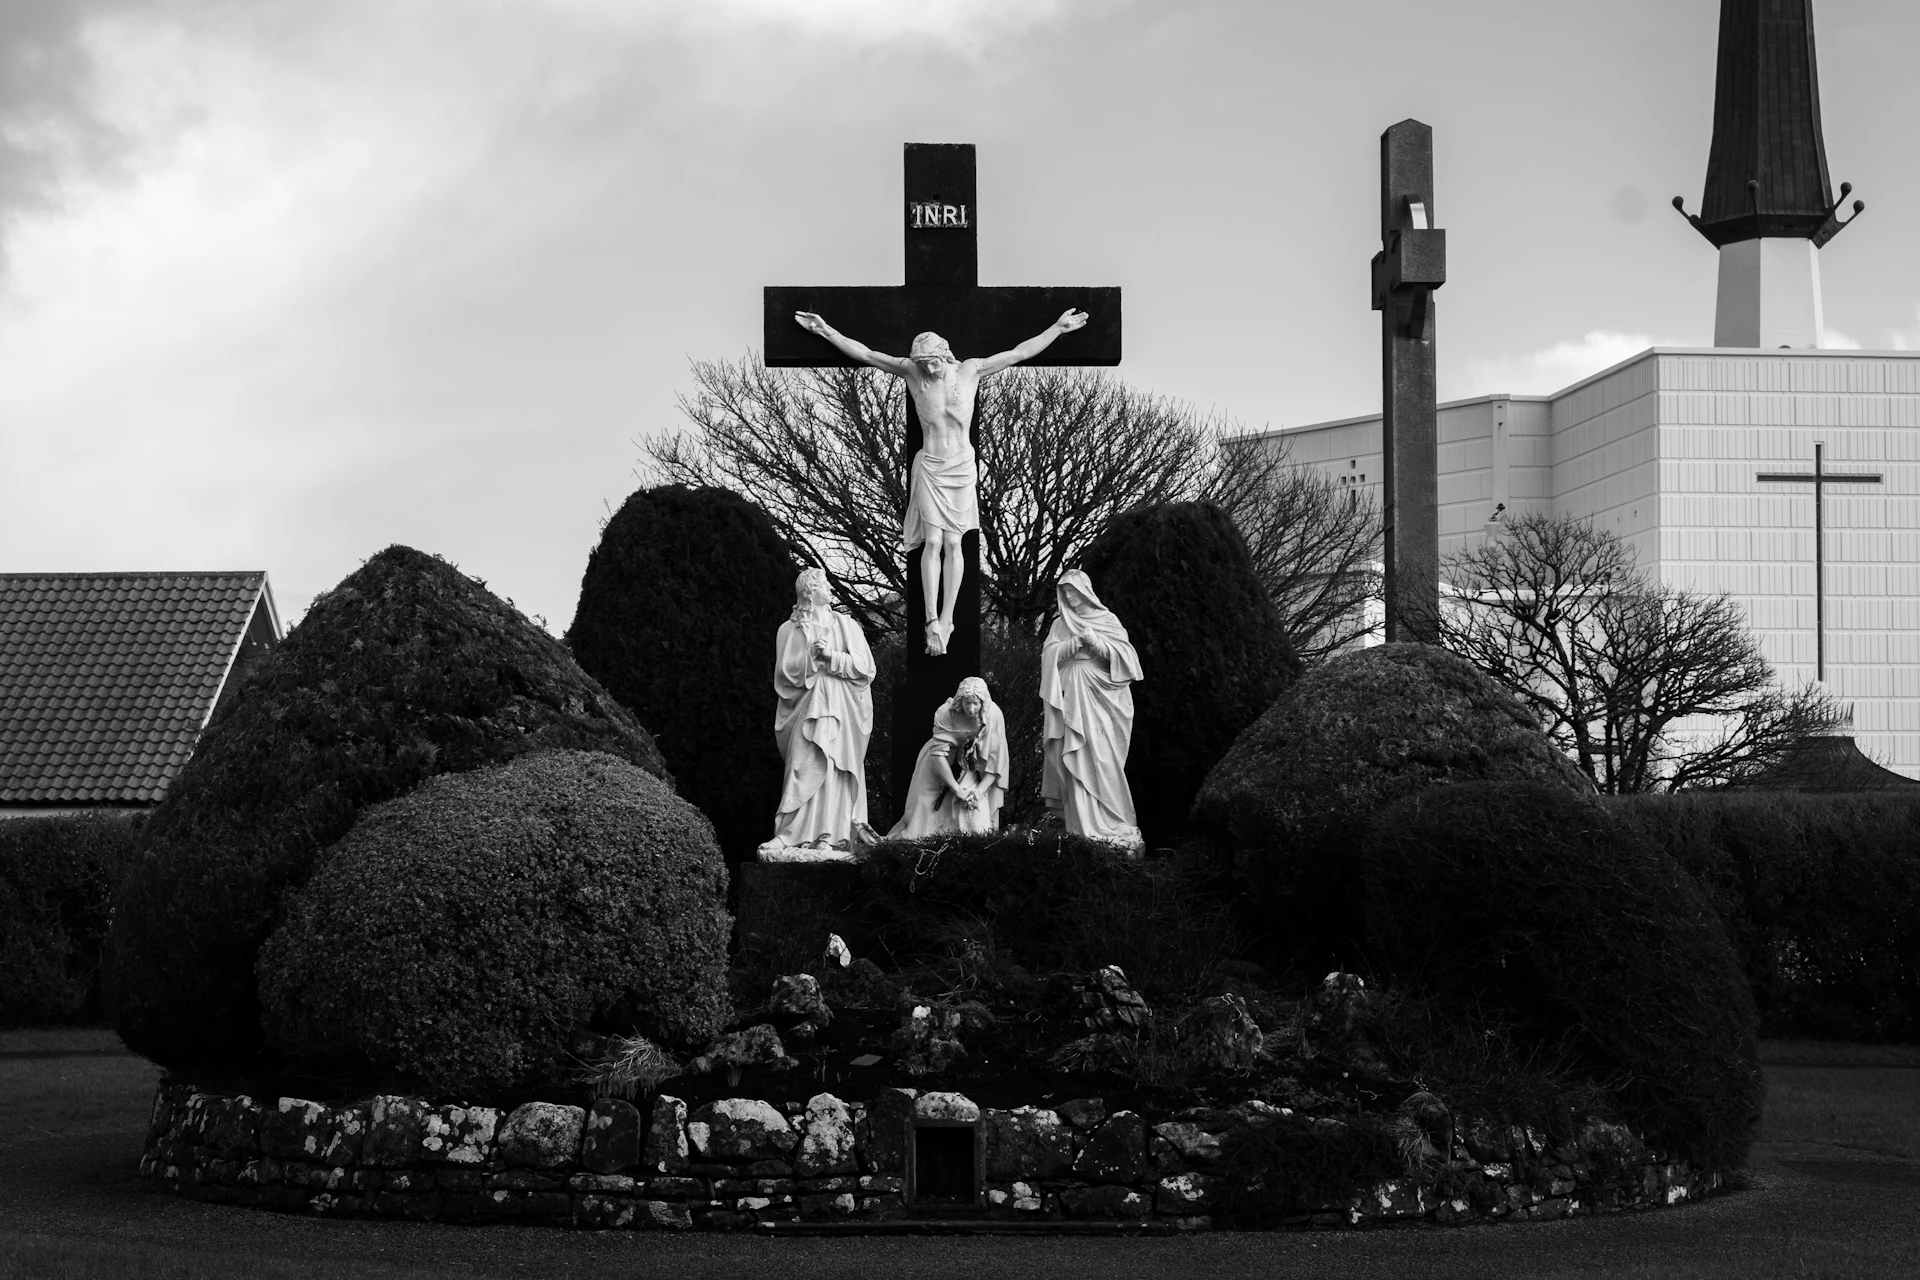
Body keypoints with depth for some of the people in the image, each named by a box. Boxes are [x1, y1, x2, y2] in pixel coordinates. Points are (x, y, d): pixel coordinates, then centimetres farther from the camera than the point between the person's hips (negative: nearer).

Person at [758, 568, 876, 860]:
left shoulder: (846, 625, 12)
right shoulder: (789, 630, 10)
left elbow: (865, 666, 4)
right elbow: (785, 673, 1)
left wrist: (831, 657, -7)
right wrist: (811, 657, -12)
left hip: (842, 708, 1)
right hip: (807, 705, -1)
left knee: (835, 769, -6)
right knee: (805, 770, -12)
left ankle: (827, 837, -9)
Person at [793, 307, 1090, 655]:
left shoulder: (970, 370, -5)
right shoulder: (911, 372, -4)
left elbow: (1019, 353, 0)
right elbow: (865, 353, -3)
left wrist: (1058, 328, -2)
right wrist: (826, 331, -8)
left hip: (962, 467, 0)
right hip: (929, 467, 0)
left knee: (953, 543, 0)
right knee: (933, 542, -8)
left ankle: (947, 619, 4)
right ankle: (933, 621, -11)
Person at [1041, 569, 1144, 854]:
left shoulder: (1107, 620, 9)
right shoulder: (1060, 625, 16)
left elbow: (1123, 655, 1)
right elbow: (1049, 655, 3)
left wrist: (1096, 643, -13)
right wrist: (1076, 642, -10)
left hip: (1101, 696, -2)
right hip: (1071, 696, 2)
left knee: (1103, 758, -9)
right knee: (1076, 755, -5)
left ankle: (1113, 824, -8)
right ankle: (1084, 826, -5)